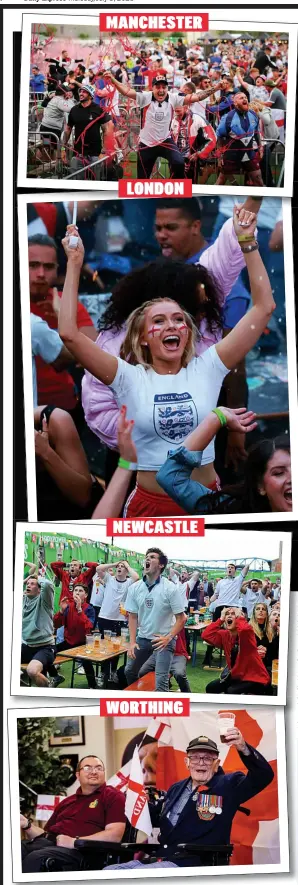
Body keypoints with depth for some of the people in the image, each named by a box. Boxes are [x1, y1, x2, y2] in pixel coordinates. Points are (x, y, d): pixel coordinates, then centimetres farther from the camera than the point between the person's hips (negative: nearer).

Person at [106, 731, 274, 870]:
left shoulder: (228, 785, 2)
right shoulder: (176, 789, 20)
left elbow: (264, 776, -12)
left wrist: (243, 748, -30)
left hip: (193, 865, -7)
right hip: (159, 860, 7)